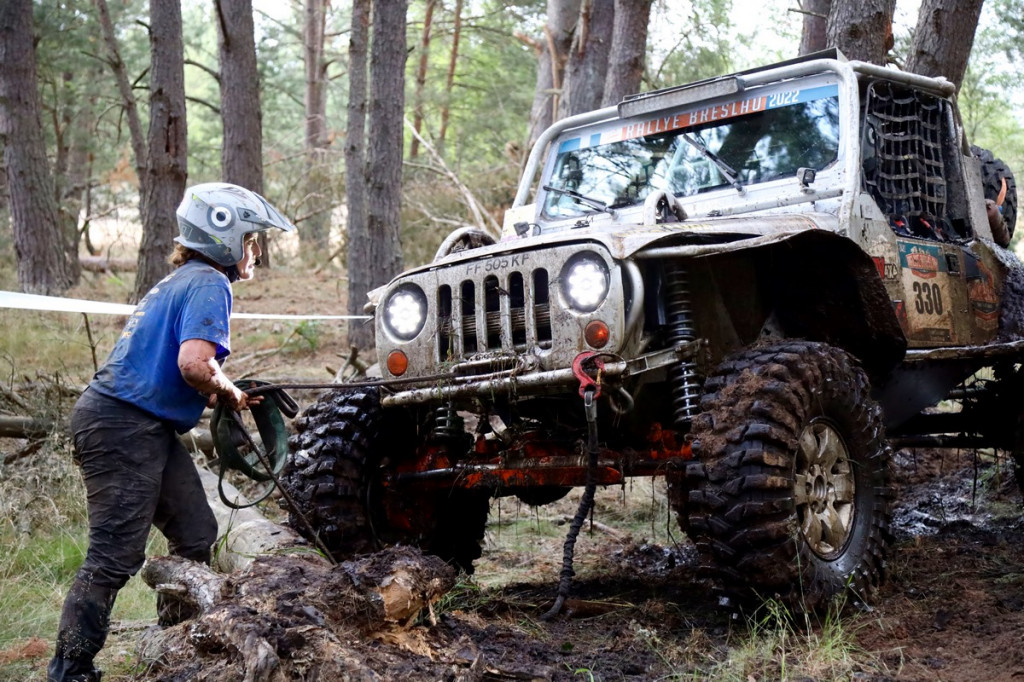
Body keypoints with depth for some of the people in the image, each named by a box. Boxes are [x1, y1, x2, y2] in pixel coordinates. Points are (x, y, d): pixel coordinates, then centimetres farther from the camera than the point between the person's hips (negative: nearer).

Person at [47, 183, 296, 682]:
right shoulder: (209, 284, -12)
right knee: (115, 557, -9)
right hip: (123, 428, -10)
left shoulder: (181, 281, 19)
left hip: (149, 429, 10)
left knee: (197, 538, 13)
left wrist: (225, 393, 9)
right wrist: (230, 394, -7)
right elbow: (194, 364, -26)